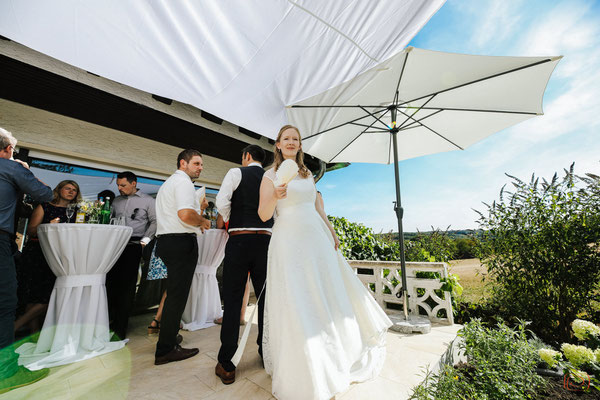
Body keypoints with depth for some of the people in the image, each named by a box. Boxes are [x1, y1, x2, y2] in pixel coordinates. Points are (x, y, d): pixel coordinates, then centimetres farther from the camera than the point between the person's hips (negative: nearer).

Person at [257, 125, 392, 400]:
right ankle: (302, 372, 21)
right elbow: (263, 215, -6)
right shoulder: (271, 175, 1)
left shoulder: (307, 174, 17)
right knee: (295, 302, -1)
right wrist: (275, 197, -25)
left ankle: (335, 360, 36)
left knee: (327, 296, 12)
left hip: (316, 238, 6)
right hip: (289, 241, -5)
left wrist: (331, 232, 15)